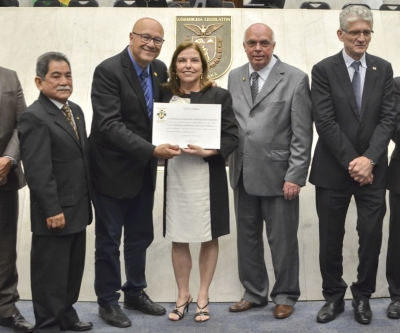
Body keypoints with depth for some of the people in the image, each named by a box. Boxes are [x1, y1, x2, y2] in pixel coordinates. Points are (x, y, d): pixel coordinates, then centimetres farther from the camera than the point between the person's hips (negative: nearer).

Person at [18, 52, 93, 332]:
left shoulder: (76, 110, 12)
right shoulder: (34, 117, -15)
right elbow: (37, 171, -21)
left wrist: (87, 199, 15)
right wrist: (52, 210, -22)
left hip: (77, 208, 8)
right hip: (54, 212, -8)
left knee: (74, 268, 19)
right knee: (51, 273, 5)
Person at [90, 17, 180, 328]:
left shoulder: (160, 69, 2)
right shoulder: (108, 70, -18)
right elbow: (109, 125, -26)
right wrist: (152, 150, -31)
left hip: (144, 169, 6)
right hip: (113, 169, -6)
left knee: (141, 236, 17)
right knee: (109, 240, 8)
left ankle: (136, 292, 35)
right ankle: (107, 301, 24)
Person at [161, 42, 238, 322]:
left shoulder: (219, 96, -2)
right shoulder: (166, 95, 4)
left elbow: (232, 137, -6)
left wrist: (208, 151, -21)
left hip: (208, 175, -2)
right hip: (175, 176, 2)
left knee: (209, 238, 9)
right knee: (178, 240, 9)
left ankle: (203, 296, 25)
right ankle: (183, 294, 27)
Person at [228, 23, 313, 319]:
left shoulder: (296, 79, -6)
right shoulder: (235, 77, 9)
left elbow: (302, 134, -8)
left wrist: (295, 176, -13)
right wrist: (231, 163, 3)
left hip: (277, 174, -4)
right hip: (243, 173, 5)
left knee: (282, 240, 6)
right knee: (247, 237, 13)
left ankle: (285, 295, 25)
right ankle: (254, 293, 29)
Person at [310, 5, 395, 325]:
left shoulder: (383, 69, 6)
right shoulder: (324, 69, -2)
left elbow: (388, 118, -1)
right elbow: (325, 122, -9)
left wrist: (369, 159, -13)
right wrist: (351, 161, -13)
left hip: (372, 169, 2)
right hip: (333, 169, -2)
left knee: (371, 236, 4)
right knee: (331, 238, 7)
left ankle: (363, 296, 24)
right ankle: (333, 296, 25)